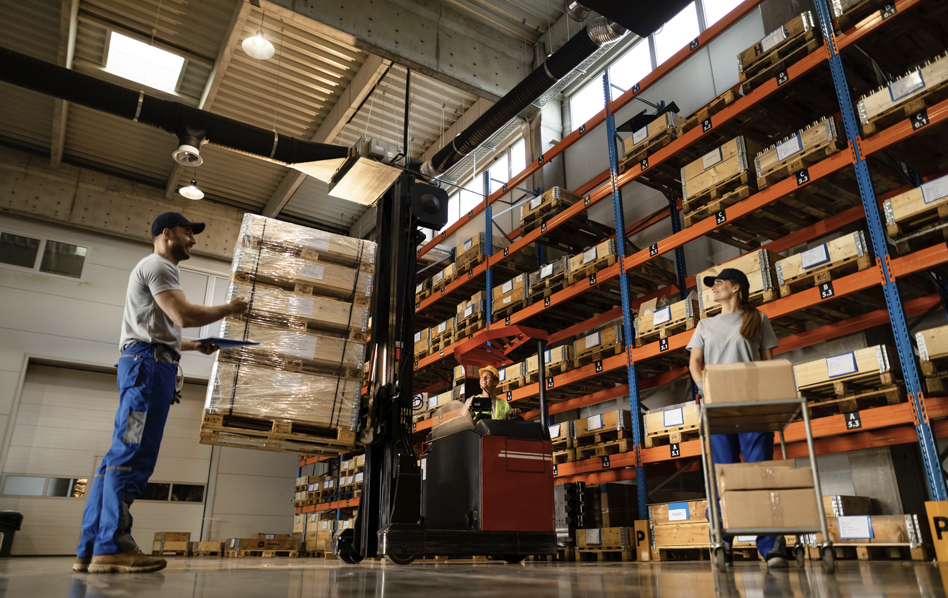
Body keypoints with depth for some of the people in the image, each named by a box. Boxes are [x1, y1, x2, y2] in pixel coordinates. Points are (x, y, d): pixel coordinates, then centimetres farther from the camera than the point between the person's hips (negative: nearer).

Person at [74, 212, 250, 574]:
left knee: (121, 454, 5)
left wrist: (195, 346, 24)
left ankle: (90, 550, 5)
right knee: (132, 454, -15)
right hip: (149, 362, -11)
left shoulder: (158, 270, 31)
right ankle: (112, 547, -17)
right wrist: (229, 310, -3)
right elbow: (184, 316, -16)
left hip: (145, 364, 11)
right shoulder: (157, 265, -2)